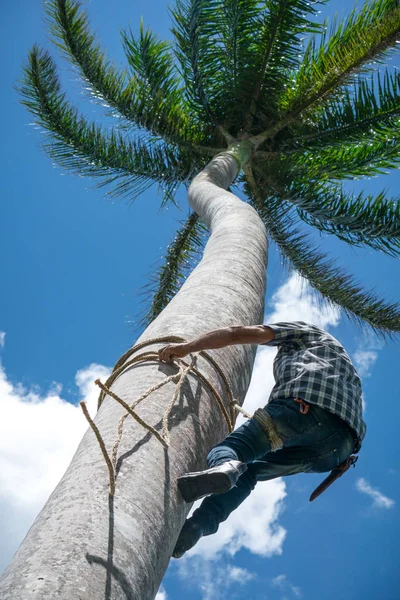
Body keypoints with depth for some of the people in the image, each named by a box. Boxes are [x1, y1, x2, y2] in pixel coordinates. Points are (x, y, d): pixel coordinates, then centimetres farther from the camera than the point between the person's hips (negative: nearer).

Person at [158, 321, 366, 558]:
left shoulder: (303, 330, 28)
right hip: (341, 446, 7)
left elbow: (240, 334, 13)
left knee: (224, 450, -3)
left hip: (306, 405, -7)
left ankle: (223, 467, -39)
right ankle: (197, 526, -8)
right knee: (250, 470, 15)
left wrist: (187, 347, 10)